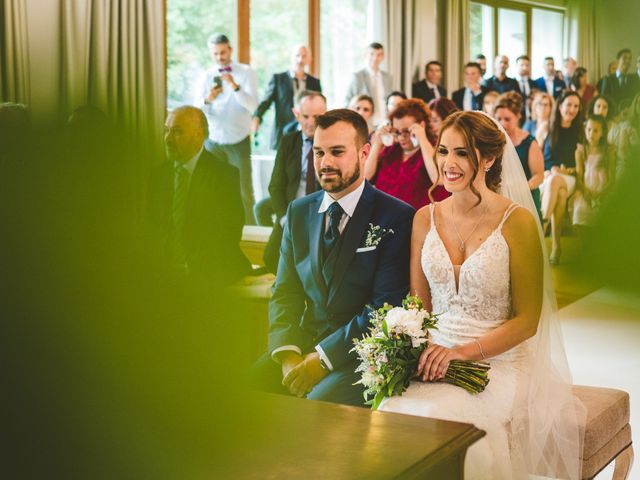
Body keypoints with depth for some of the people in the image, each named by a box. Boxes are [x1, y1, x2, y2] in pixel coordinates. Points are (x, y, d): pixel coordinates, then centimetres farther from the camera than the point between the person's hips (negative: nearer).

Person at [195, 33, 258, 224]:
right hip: (213, 141, 2)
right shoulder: (207, 76, 5)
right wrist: (207, 100, -25)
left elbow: (253, 106, -13)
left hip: (238, 141, -2)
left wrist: (235, 86, -27)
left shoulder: (245, 72, 0)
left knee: (244, 190, -3)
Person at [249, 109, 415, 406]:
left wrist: (322, 358, -18)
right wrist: (288, 354, -9)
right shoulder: (299, 212, 11)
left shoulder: (396, 218, -7)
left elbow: (386, 306, -14)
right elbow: (285, 292, 9)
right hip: (302, 344, 5)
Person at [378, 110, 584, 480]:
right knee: (395, 413, -27)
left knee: (446, 418, -32)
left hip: (497, 361, -3)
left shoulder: (517, 222, -8)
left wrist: (464, 352, -18)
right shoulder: (426, 219, 7)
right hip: (435, 357, 3)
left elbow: (527, 320, -6)